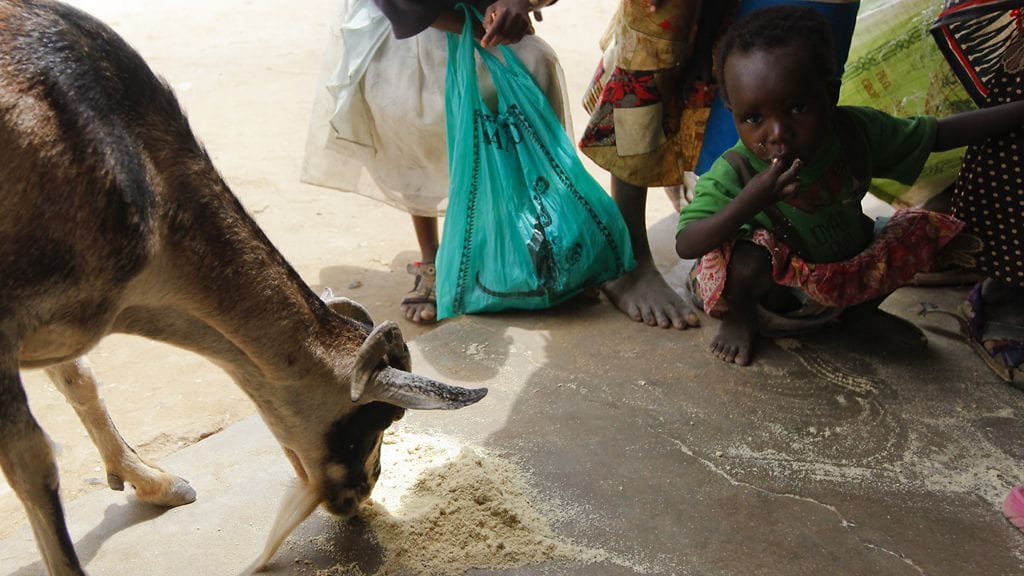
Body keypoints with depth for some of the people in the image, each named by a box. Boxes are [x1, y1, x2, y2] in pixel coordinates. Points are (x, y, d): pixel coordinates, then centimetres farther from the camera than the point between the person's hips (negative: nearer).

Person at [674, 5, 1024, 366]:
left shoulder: (854, 133, -16)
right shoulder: (733, 174, -31)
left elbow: (938, 134, -2)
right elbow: (685, 245, -39)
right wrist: (748, 203, -54)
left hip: (847, 277, 6)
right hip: (775, 292, -5)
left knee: (926, 228, -2)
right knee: (749, 255, -37)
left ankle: (863, 308, 21)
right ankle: (739, 318, -1)